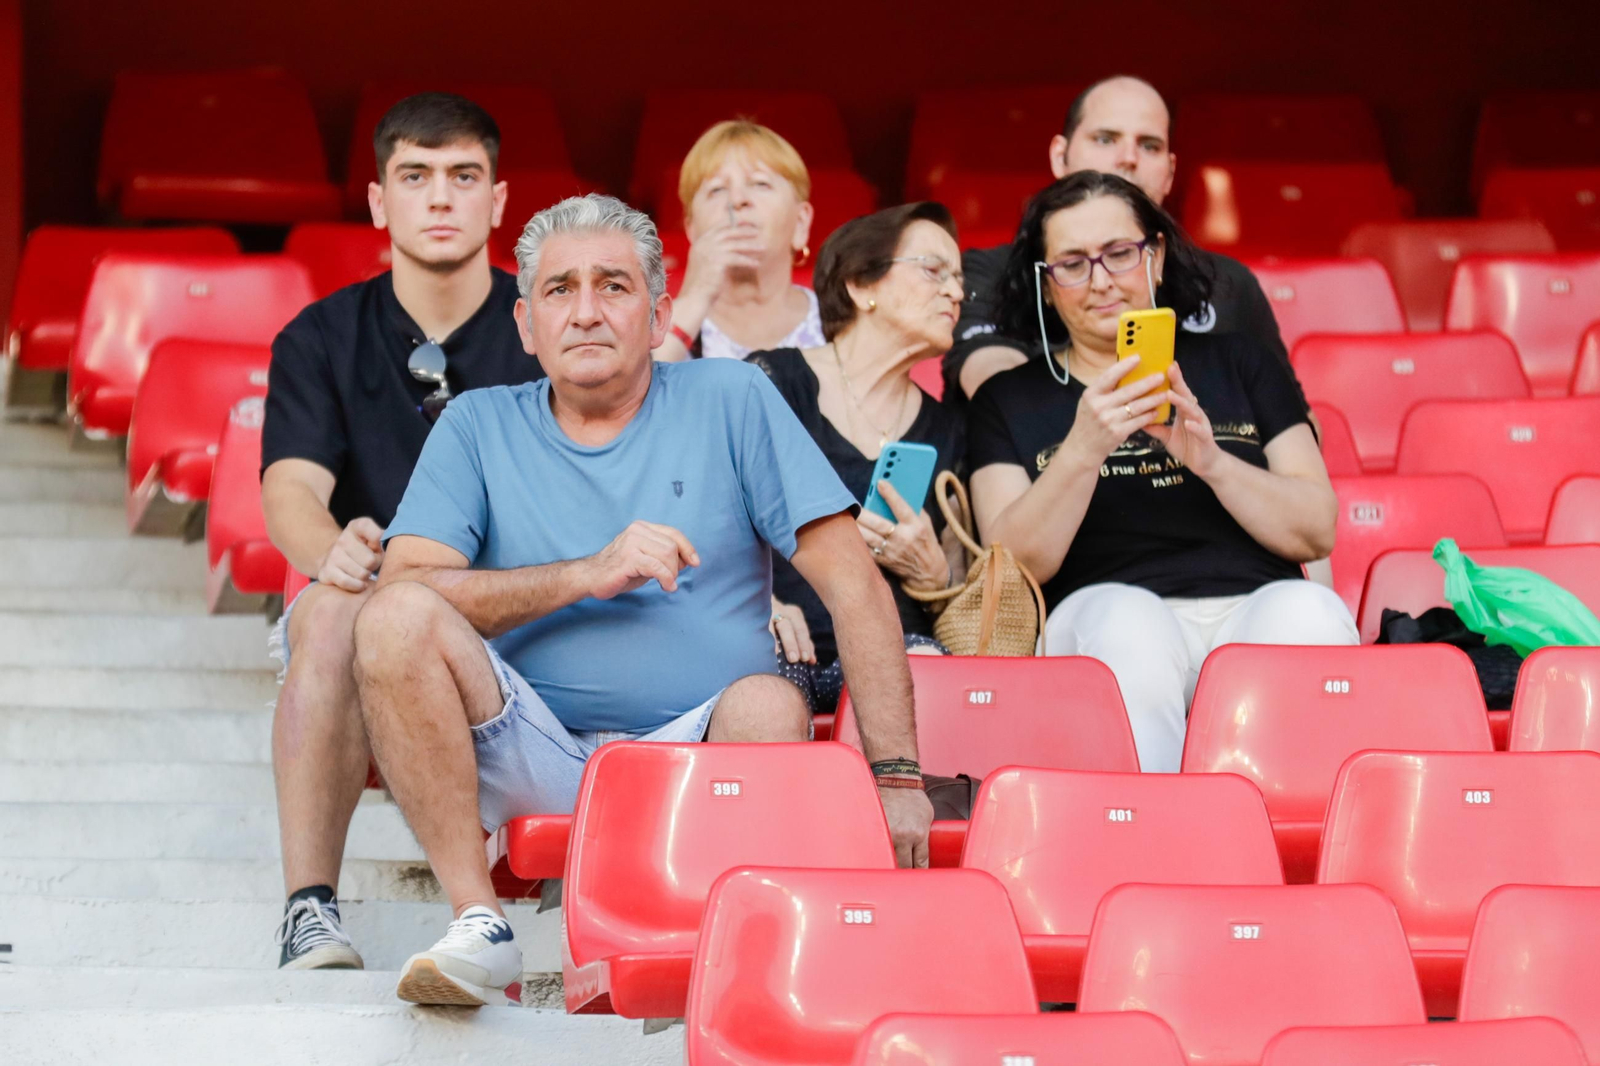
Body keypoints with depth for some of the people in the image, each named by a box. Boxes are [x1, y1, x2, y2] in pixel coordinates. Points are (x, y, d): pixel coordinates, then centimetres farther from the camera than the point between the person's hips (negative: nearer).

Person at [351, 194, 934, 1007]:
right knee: (396, 621, -23)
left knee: (769, 707, -33)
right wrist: (588, 576, -15)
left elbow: (854, 587, 1)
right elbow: (403, 585, -5)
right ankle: (478, 924, -20)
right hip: (531, 753, 1)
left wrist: (894, 776, -10)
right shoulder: (479, 428, 11)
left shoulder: (730, 402, 7)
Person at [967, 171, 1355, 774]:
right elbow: (1014, 565, 2)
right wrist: (1083, 449, -14)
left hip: (1254, 611, 1)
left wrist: (1210, 460, -8)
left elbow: (1317, 534, 10)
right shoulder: (1009, 401, 18)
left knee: (1309, 612, -33)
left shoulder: (1240, 364, 21)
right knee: (1124, 621, -36)